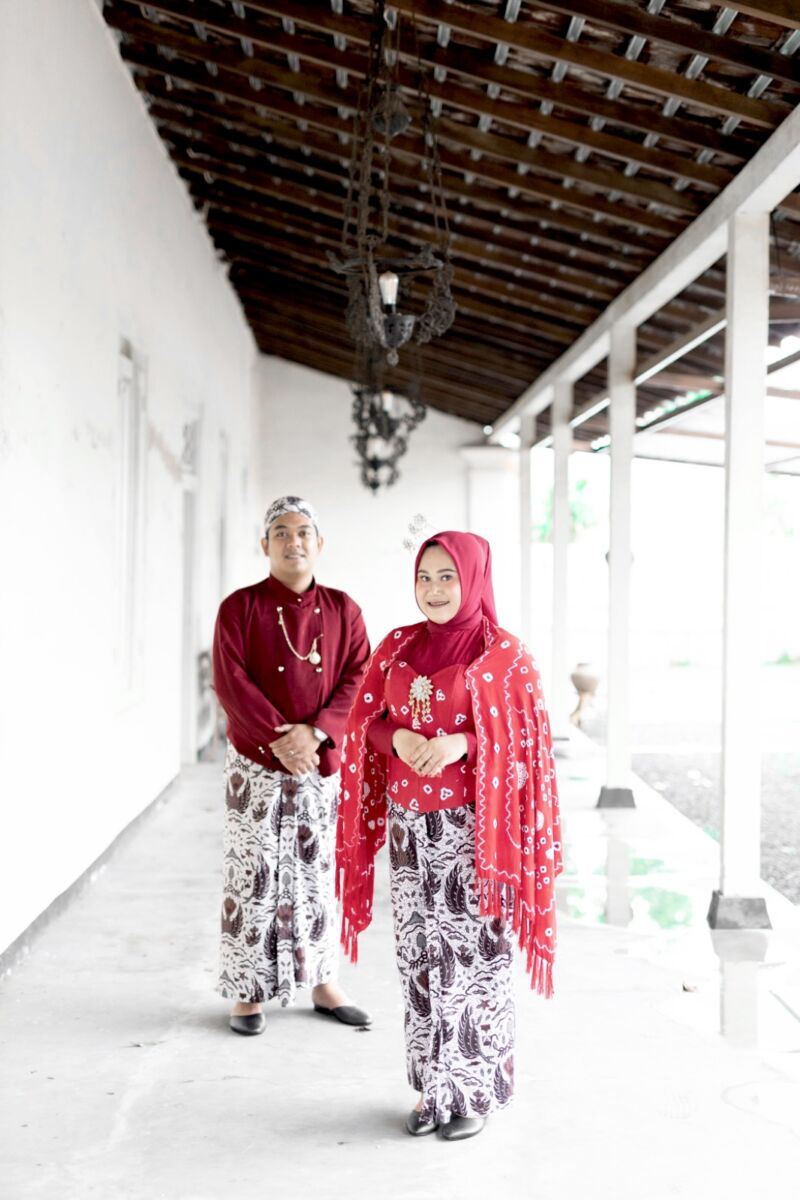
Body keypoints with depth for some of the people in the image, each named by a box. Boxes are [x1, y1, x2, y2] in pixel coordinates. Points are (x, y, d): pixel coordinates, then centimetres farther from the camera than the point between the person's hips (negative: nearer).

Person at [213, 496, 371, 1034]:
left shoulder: (342, 609, 6)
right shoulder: (240, 607, -2)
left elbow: (357, 679, -2)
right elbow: (231, 682, -10)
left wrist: (314, 732, -16)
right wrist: (279, 740, -19)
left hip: (322, 761, 3)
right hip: (256, 764, -2)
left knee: (318, 872, 11)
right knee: (254, 875, 2)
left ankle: (323, 983, 23)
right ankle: (248, 991, 13)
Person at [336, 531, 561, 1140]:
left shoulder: (503, 651, -5)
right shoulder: (398, 646, 8)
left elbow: (523, 738, -6)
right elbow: (368, 721, 9)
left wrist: (460, 743, -21)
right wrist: (400, 738, -12)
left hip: (472, 826, -4)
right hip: (410, 824, 4)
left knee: (474, 951, -1)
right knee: (421, 952, 9)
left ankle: (477, 1091, 14)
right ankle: (435, 1086, 22)